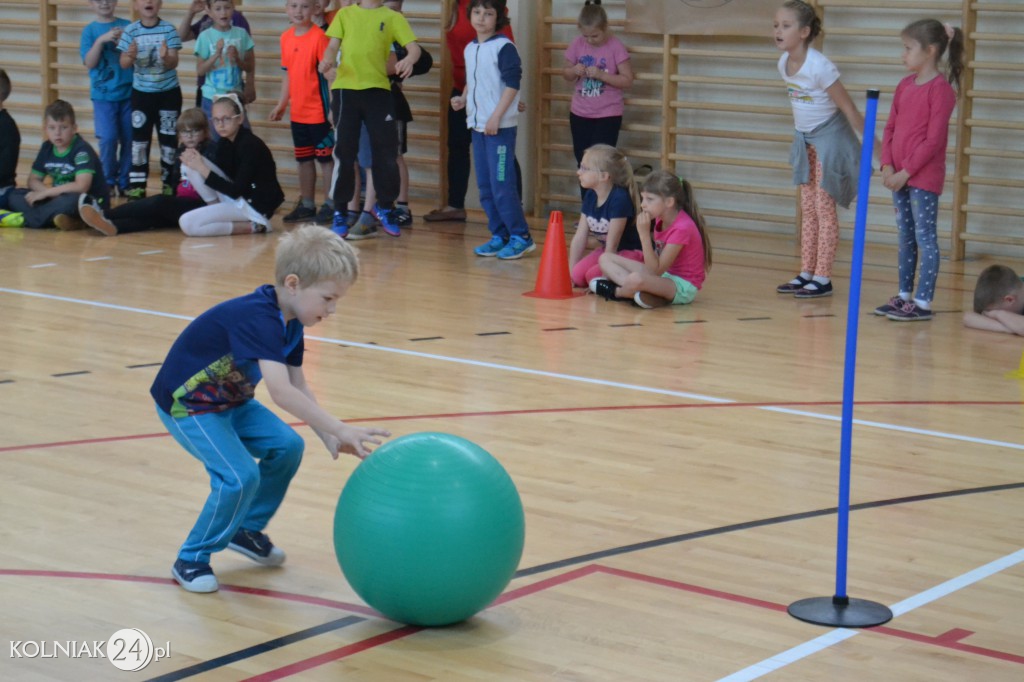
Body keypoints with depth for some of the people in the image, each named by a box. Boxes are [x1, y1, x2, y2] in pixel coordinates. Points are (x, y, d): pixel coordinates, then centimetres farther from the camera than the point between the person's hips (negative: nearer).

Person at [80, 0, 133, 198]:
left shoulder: (127, 26, 3)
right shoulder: (90, 30, 2)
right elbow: (90, 63, -7)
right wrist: (101, 40, -20)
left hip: (128, 92, 1)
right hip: (103, 95, -1)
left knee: (128, 139, 3)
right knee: (108, 138, -11)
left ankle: (124, 181, 17)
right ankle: (108, 180, 8)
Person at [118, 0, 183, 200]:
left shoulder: (168, 30, -9)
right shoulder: (130, 31, -7)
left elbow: (173, 63, -13)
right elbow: (123, 64, -10)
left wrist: (165, 58, -36)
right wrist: (130, 56, -33)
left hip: (169, 92, -1)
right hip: (141, 92, 1)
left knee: (169, 139, 5)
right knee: (139, 139, 1)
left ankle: (170, 186, 14)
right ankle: (136, 187, 6)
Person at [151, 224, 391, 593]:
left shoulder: (289, 323, -3)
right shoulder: (258, 318, -34)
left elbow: (300, 387, 3)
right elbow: (281, 392, -43)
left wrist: (330, 438, -9)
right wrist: (341, 430, -44)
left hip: (231, 400, 9)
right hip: (187, 404, -9)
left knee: (287, 447, 2)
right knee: (239, 476, -20)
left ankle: (246, 530, 21)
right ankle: (191, 559, -1)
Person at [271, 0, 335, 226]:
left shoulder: (319, 36, -14)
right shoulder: (286, 38, 6)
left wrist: (333, 105, -19)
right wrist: (281, 104, 16)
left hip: (319, 111, -7)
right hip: (298, 112, 7)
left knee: (326, 157, 2)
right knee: (303, 159, 15)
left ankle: (330, 205, 10)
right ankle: (307, 205, 25)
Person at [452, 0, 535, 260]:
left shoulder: (503, 47, -11)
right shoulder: (470, 49, 12)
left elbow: (512, 84, -14)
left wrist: (496, 117, -18)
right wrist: (462, 99, 5)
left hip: (500, 127, -8)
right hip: (478, 125, 8)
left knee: (501, 185, -8)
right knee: (485, 186, 10)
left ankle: (521, 237, 1)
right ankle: (499, 236, 18)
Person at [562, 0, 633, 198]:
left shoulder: (615, 47, -13)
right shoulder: (577, 45, -1)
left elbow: (627, 80, -12)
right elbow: (566, 74, 11)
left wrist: (601, 74, -23)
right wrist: (574, 71, -12)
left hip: (607, 115, -5)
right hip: (580, 114, 5)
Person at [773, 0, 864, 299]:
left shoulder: (819, 66, -24)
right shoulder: (784, 63, -2)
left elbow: (849, 108, -19)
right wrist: (803, 132, 19)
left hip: (829, 139, -8)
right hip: (805, 140, 8)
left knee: (824, 208, -3)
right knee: (808, 209, 11)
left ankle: (823, 278, 2)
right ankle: (806, 274, 17)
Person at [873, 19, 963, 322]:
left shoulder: (941, 89, -12)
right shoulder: (905, 86, 10)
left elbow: (933, 140, -15)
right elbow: (890, 127, 12)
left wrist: (906, 172, -15)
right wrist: (888, 166, -2)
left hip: (924, 177, -8)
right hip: (899, 176, 8)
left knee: (925, 238, -3)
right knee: (905, 237, 15)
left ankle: (923, 303, -1)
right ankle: (904, 295, 24)